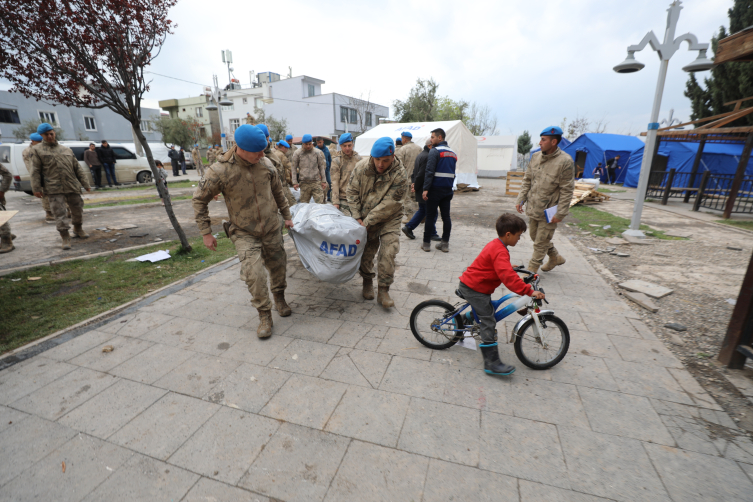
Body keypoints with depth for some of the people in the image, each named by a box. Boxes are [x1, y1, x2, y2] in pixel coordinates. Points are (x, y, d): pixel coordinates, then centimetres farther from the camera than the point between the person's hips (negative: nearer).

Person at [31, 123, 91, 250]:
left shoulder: (66, 150, 14)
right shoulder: (37, 150, 5)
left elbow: (77, 168, 14)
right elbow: (35, 171, 1)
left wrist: (85, 184, 9)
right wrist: (36, 188, -7)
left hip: (73, 187, 3)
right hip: (54, 189, -3)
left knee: (77, 210, 11)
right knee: (59, 213, -5)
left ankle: (78, 229, 33)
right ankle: (65, 237, -1)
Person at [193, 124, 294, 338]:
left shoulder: (266, 164, -5)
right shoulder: (220, 171, -17)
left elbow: (278, 192, 11)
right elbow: (199, 199, -5)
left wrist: (286, 216, 17)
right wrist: (206, 232, -4)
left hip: (271, 229, 4)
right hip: (244, 233, -3)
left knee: (278, 266, 13)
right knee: (254, 274, -14)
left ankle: (279, 297, 42)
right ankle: (265, 316, 7)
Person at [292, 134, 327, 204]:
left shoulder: (317, 152, 6)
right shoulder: (297, 153, 4)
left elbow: (321, 167, 10)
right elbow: (294, 168, 7)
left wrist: (324, 181, 6)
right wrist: (295, 182, 0)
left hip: (316, 182, 0)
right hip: (304, 183, 0)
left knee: (320, 203, -6)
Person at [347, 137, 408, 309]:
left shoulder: (399, 175, -20)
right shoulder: (361, 167, -11)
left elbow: (388, 205, -22)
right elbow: (353, 192, -3)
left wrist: (367, 223, -21)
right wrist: (357, 217, -11)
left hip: (389, 219, -2)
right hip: (364, 218, 3)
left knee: (388, 252, -11)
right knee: (365, 252, 10)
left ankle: (383, 290, 3)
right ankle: (367, 281, 34)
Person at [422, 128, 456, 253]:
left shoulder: (435, 151, -8)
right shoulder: (453, 153, 15)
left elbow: (429, 171, -17)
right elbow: (452, 173, 15)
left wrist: (425, 189, -19)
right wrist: (450, 187, 16)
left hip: (435, 189, -6)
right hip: (448, 190, 6)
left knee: (430, 216, 1)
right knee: (446, 216, 7)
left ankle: (426, 243, 6)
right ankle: (445, 243, 10)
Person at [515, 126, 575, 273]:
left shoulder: (565, 161, -14)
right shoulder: (536, 156, 3)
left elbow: (566, 190, -13)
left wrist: (560, 213, -15)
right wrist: (520, 200, 4)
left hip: (548, 211, -7)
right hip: (532, 207, 7)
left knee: (540, 242, 3)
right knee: (535, 236, 20)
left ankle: (531, 270, 18)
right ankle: (556, 257, 41)